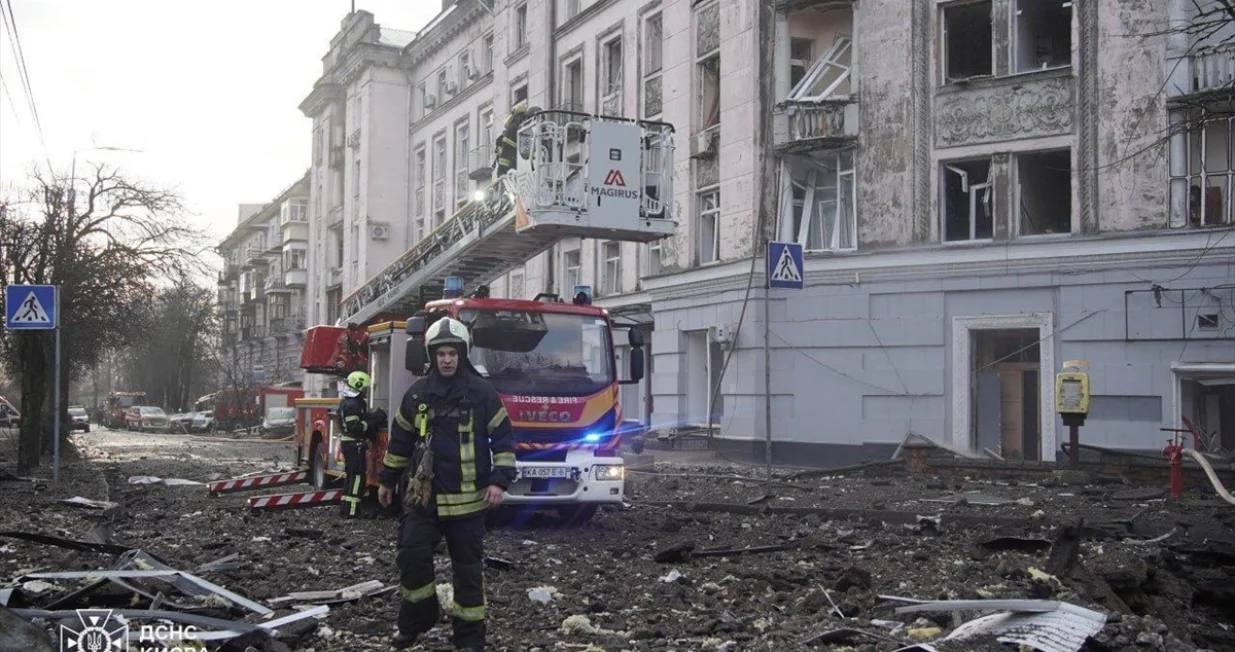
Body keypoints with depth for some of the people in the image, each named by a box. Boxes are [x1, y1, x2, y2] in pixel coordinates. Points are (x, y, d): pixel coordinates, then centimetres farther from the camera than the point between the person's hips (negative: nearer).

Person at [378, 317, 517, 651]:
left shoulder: (482, 392, -5)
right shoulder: (417, 393, 5)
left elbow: (503, 438, -3)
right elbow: (400, 439, 15)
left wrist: (499, 480, -12)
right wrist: (387, 480, 18)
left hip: (467, 499, -3)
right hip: (423, 495, 3)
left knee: (468, 568, 5)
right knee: (412, 556, -2)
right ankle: (417, 619, 21)